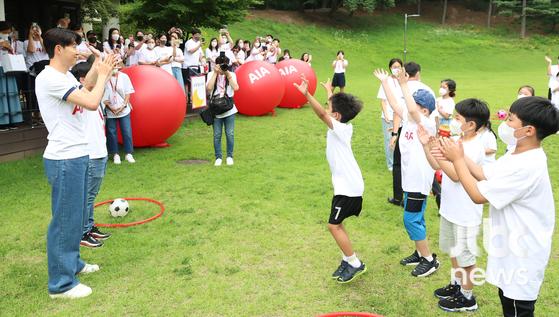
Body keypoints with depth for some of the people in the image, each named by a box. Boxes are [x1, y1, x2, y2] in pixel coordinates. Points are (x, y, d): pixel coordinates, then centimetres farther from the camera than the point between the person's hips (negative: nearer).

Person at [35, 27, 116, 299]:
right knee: (65, 220, -1)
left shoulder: (66, 76, 12)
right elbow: (91, 102, -24)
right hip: (64, 159, -10)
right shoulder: (50, 78, -18)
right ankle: (61, 283, 10)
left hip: (76, 155, 10)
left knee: (75, 215, 20)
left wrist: (97, 70, 9)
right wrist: (103, 75, -8)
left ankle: (72, 263, 36)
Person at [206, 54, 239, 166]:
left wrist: (227, 74, -15)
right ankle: (218, 157, 16)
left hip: (229, 109, 0)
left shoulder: (231, 74, 2)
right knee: (217, 135, 3)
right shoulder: (211, 74, 2)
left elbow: (236, 88, -15)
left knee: (230, 134, 3)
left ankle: (229, 156, 18)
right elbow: (209, 89, -15)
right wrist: (215, 73, -13)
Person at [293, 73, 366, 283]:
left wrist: (306, 94, -46)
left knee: (334, 225, -3)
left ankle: (355, 264, 6)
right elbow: (336, 105, 24)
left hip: (347, 187, -9)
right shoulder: (345, 127, 6)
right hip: (348, 184, 9)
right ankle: (347, 260, 22)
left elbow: (322, 114, -34)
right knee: (337, 224, 14)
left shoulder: (339, 129, -17)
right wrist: (329, 90, 39)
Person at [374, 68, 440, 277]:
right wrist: (385, 82, 5)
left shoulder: (427, 124, -17)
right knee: (414, 218, 17)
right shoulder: (408, 119, 6)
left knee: (411, 219, -5)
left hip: (420, 180, -9)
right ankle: (420, 253, 32)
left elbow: (412, 110, -34)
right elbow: (394, 104, 7)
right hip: (409, 179, 9)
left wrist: (404, 85, -32)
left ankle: (429, 260, 8)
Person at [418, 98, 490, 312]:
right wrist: (426, 145, -3)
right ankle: (456, 284, 44)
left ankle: (467, 297, 25)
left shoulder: (474, 148, -23)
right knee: (452, 249, 24)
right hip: (449, 207, 9)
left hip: (465, 213, -9)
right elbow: (436, 166, 9)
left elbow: (456, 175, -30)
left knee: (465, 254, 7)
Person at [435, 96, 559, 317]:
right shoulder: (517, 155, 0)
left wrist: (457, 159, -18)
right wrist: (459, 155, -5)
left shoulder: (526, 166, -32)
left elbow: (478, 195, -27)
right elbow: (484, 174, 8)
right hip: (511, 246, 10)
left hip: (521, 253, -10)